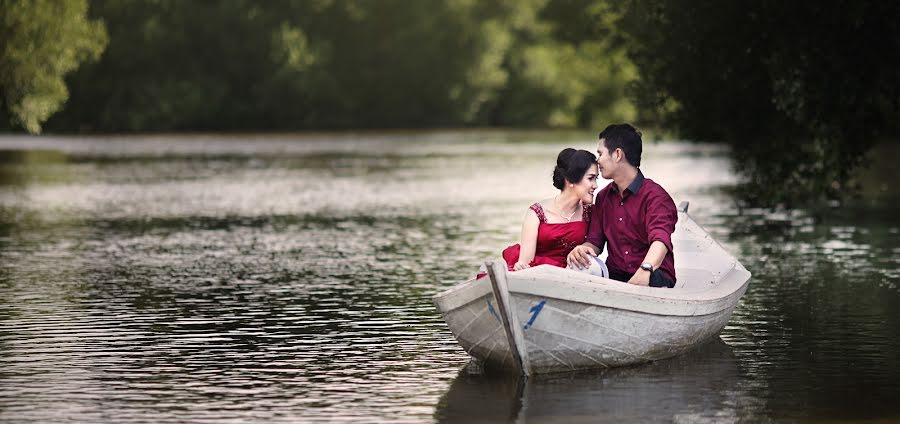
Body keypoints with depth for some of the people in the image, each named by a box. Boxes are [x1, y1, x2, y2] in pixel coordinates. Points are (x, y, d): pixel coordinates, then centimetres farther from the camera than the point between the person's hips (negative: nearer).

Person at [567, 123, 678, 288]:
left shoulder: (655, 196, -7)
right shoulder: (603, 197, 18)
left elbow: (660, 240, -25)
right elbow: (595, 242, 15)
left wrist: (645, 270, -47)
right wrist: (582, 249, -13)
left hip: (651, 276, -5)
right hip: (614, 276, 5)